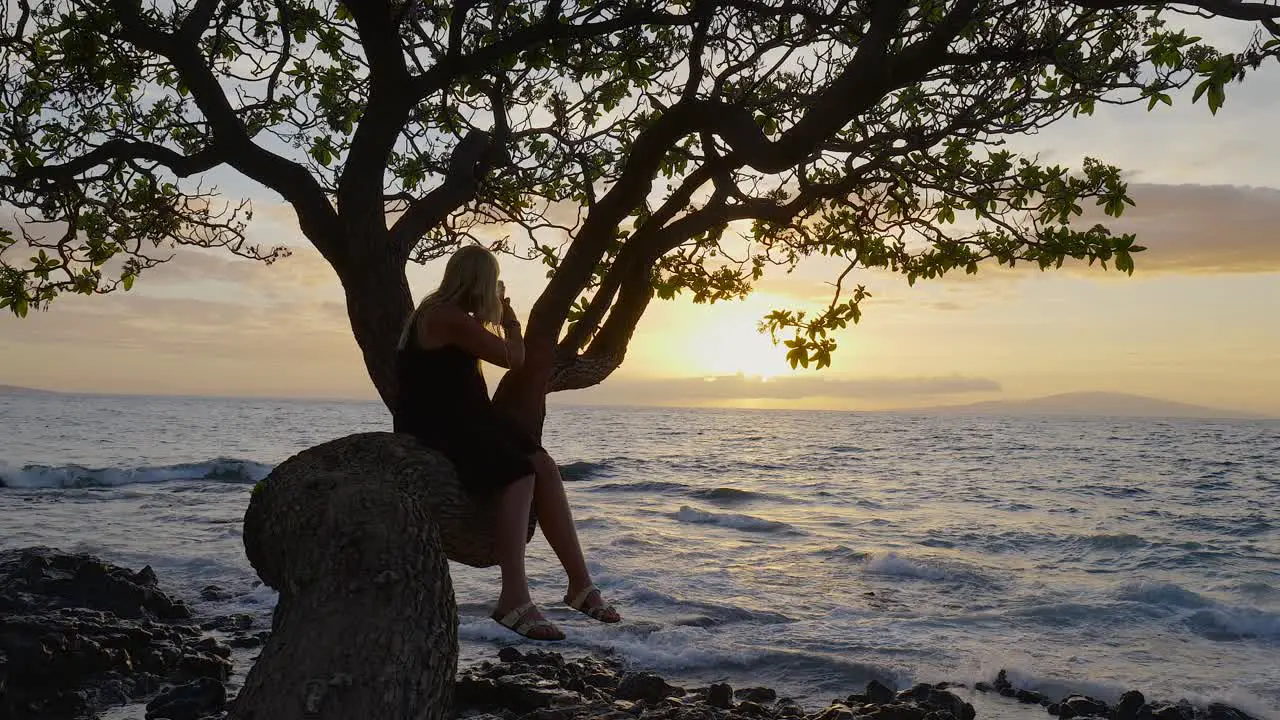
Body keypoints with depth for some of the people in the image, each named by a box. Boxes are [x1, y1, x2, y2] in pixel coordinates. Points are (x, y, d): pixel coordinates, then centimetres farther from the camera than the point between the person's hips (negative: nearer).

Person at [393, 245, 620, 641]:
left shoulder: (443, 312, 17)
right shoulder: (449, 318, -14)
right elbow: (514, 358, -7)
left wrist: (495, 316, 32)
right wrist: (509, 318, 10)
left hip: (463, 415, 10)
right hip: (435, 426, -9)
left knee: (545, 467, -10)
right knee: (520, 475, -29)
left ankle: (580, 583, -12)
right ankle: (514, 600, -30)